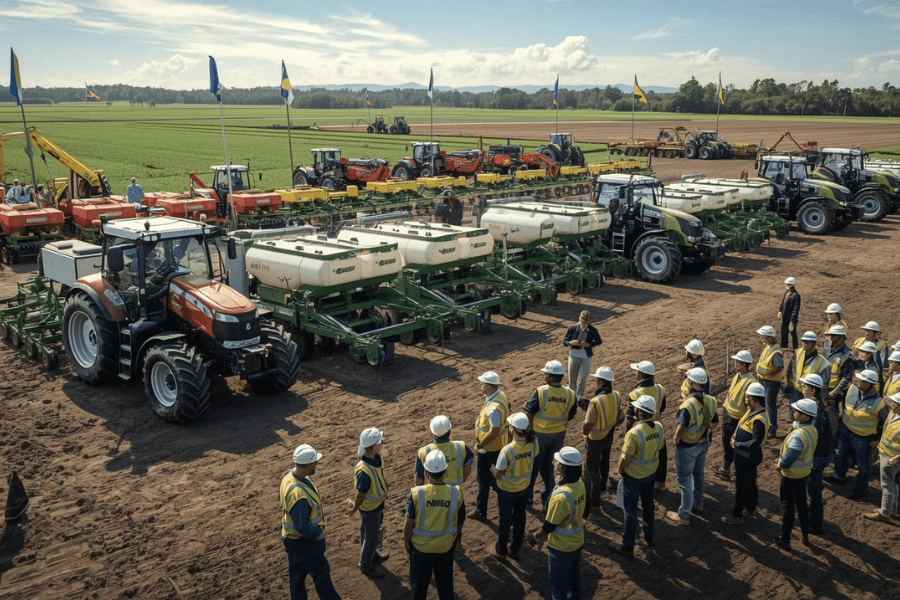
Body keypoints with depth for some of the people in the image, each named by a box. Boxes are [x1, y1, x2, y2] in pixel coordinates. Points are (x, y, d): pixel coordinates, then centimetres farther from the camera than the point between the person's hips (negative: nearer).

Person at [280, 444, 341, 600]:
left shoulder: (289, 477, -7)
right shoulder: (299, 493, -37)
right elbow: (302, 526, -34)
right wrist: (318, 533, -17)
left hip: (292, 539, 8)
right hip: (305, 541, -8)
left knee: (297, 573, 23)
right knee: (321, 572, 14)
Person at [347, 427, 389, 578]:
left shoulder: (376, 458, -13)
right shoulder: (364, 471, -40)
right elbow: (360, 494, -24)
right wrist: (355, 507, -7)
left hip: (378, 504, 8)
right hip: (370, 508, -8)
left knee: (374, 534, 29)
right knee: (371, 537, 14)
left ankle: (373, 556, 52)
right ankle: (366, 565, 36)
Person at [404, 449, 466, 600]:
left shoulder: (416, 494, -23)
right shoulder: (456, 493, -17)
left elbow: (409, 524, -14)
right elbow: (460, 522, -4)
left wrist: (406, 542, 5)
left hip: (420, 547, -1)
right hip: (446, 547, 1)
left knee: (419, 582, 22)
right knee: (445, 582, 23)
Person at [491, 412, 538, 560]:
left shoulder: (507, 450, -34)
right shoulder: (533, 443, -19)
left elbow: (498, 475, -22)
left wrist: (493, 470, 0)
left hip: (507, 490, -4)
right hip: (524, 487, 4)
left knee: (505, 519, 16)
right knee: (519, 518, 23)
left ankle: (501, 551, 35)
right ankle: (515, 549, 40)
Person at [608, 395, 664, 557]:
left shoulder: (634, 433, -32)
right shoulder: (659, 427, -12)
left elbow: (625, 458, -23)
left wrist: (620, 471, -3)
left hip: (633, 477, -6)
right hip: (651, 473, 6)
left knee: (630, 510, 8)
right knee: (648, 504, 25)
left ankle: (627, 546, 20)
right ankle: (648, 536, 45)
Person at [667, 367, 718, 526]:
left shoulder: (688, 405, -32)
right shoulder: (711, 401, -10)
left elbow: (681, 428, -28)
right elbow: (713, 424, 1)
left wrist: (676, 440, -8)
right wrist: (705, 434, 16)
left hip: (687, 447, -7)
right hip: (703, 444, 7)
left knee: (685, 480, 6)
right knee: (699, 473, 27)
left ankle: (684, 516, 17)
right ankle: (698, 503, 47)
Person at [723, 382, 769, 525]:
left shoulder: (759, 420, -30)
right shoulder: (751, 410, 0)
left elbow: (755, 443, -33)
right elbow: (741, 428, 14)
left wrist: (737, 444, -22)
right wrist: (734, 439, -1)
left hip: (748, 457, -9)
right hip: (744, 455, 10)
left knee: (741, 485, 4)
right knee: (750, 483, 24)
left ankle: (737, 516, 17)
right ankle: (751, 509, 41)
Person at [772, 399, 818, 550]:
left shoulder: (798, 436, -33)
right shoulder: (812, 430, -4)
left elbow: (787, 461, -33)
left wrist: (779, 464, -10)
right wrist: (783, 461, -1)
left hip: (791, 476, -8)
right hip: (804, 473, 8)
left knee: (787, 507, 9)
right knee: (802, 505, 23)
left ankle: (784, 540, 23)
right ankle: (805, 535, 38)